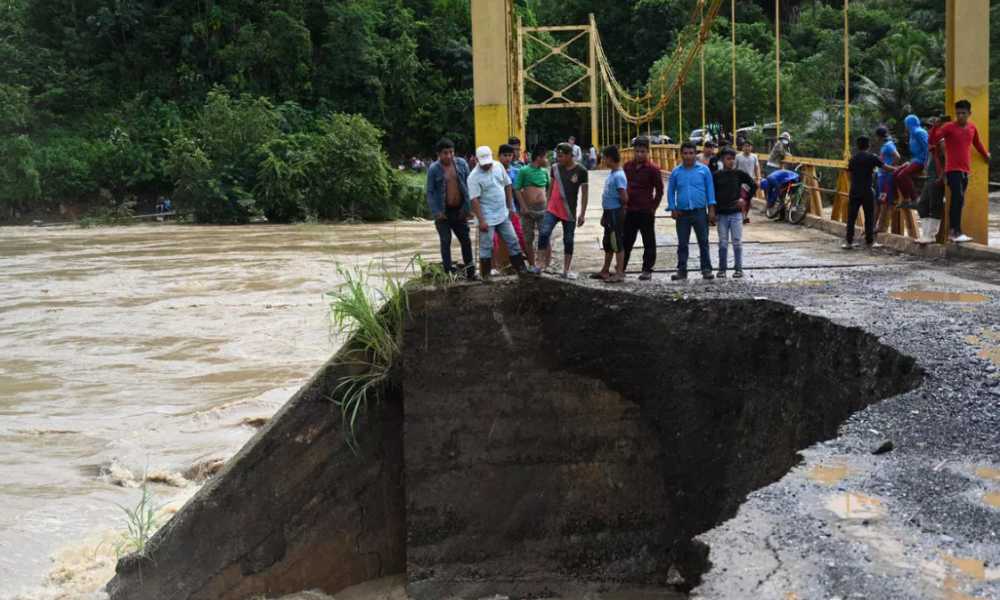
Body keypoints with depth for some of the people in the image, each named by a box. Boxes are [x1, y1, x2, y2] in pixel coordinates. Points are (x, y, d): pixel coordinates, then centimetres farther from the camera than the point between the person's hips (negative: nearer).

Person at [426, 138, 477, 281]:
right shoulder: (434, 169, -8)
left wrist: (467, 207, -5)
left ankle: (470, 273, 18)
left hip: (459, 211, 3)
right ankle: (448, 273, 13)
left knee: (466, 241, 8)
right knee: (446, 242, 5)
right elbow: (430, 192, -7)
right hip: (444, 212, -3)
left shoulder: (462, 164, -2)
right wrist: (436, 212, -13)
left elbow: (468, 186, 1)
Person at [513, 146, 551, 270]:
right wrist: (523, 207, -12)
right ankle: (532, 265, 17)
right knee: (529, 238, 6)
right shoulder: (524, 170, -5)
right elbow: (517, 189, -7)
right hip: (528, 209, -3)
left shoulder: (544, 171, 8)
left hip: (543, 208, 3)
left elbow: (549, 187, 21)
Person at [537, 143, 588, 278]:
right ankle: (540, 264, -15)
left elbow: (584, 193, -2)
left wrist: (582, 214, -5)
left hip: (570, 212, -1)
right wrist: (547, 205, 11)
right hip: (553, 209, 1)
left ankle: (566, 270, 14)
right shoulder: (555, 168, 1)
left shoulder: (581, 171, -7)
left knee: (568, 240, 6)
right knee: (543, 233, -17)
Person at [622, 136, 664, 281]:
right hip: (629, 210, 5)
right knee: (626, 241, 12)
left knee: (649, 242, 4)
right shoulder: (627, 166, 7)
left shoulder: (653, 168, -7)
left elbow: (659, 190, -3)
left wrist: (653, 208, -6)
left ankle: (647, 270, 11)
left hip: (645, 211, -5)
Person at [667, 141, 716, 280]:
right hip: (682, 213, 2)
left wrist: (711, 209, -4)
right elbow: (670, 191, 11)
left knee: (703, 242, 2)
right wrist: (672, 209, 2)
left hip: (700, 212, -2)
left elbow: (710, 189, 2)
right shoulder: (676, 172, 6)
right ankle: (682, 270, 12)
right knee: (682, 243, 6)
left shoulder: (703, 170, 1)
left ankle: (706, 269, 8)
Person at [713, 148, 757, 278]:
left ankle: (738, 268, 9)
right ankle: (722, 269, 11)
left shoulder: (740, 173, -1)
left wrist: (746, 200, 0)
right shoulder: (716, 176, 2)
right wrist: (713, 212, 3)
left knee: (737, 242, 2)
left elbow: (754, 186, 6)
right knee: (723, 243, 4)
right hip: (721, 214, 1)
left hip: (736, 213, -1)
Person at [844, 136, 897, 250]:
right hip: (867, 191, -3)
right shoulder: (871, 158, -4)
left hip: (854, 191, 3)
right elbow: (887, 168, -2)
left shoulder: (852, 159, 8)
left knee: (851, 217, 4)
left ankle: (849, 242, 2)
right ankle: (870, 241, 6)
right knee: (869, 217, 3)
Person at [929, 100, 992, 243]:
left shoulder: (972, 128, 11)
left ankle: (952, 232, 13)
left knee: (957, 201, 9)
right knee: (958, 199, -17)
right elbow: (932, 140, -15)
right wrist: (936, 126, -28)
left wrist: (986, 156, 40)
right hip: (953, 170, -6)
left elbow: (977, 144, 29)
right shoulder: (949, 127, -6)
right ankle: (957, 233, -21)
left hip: (965, 171, 6)